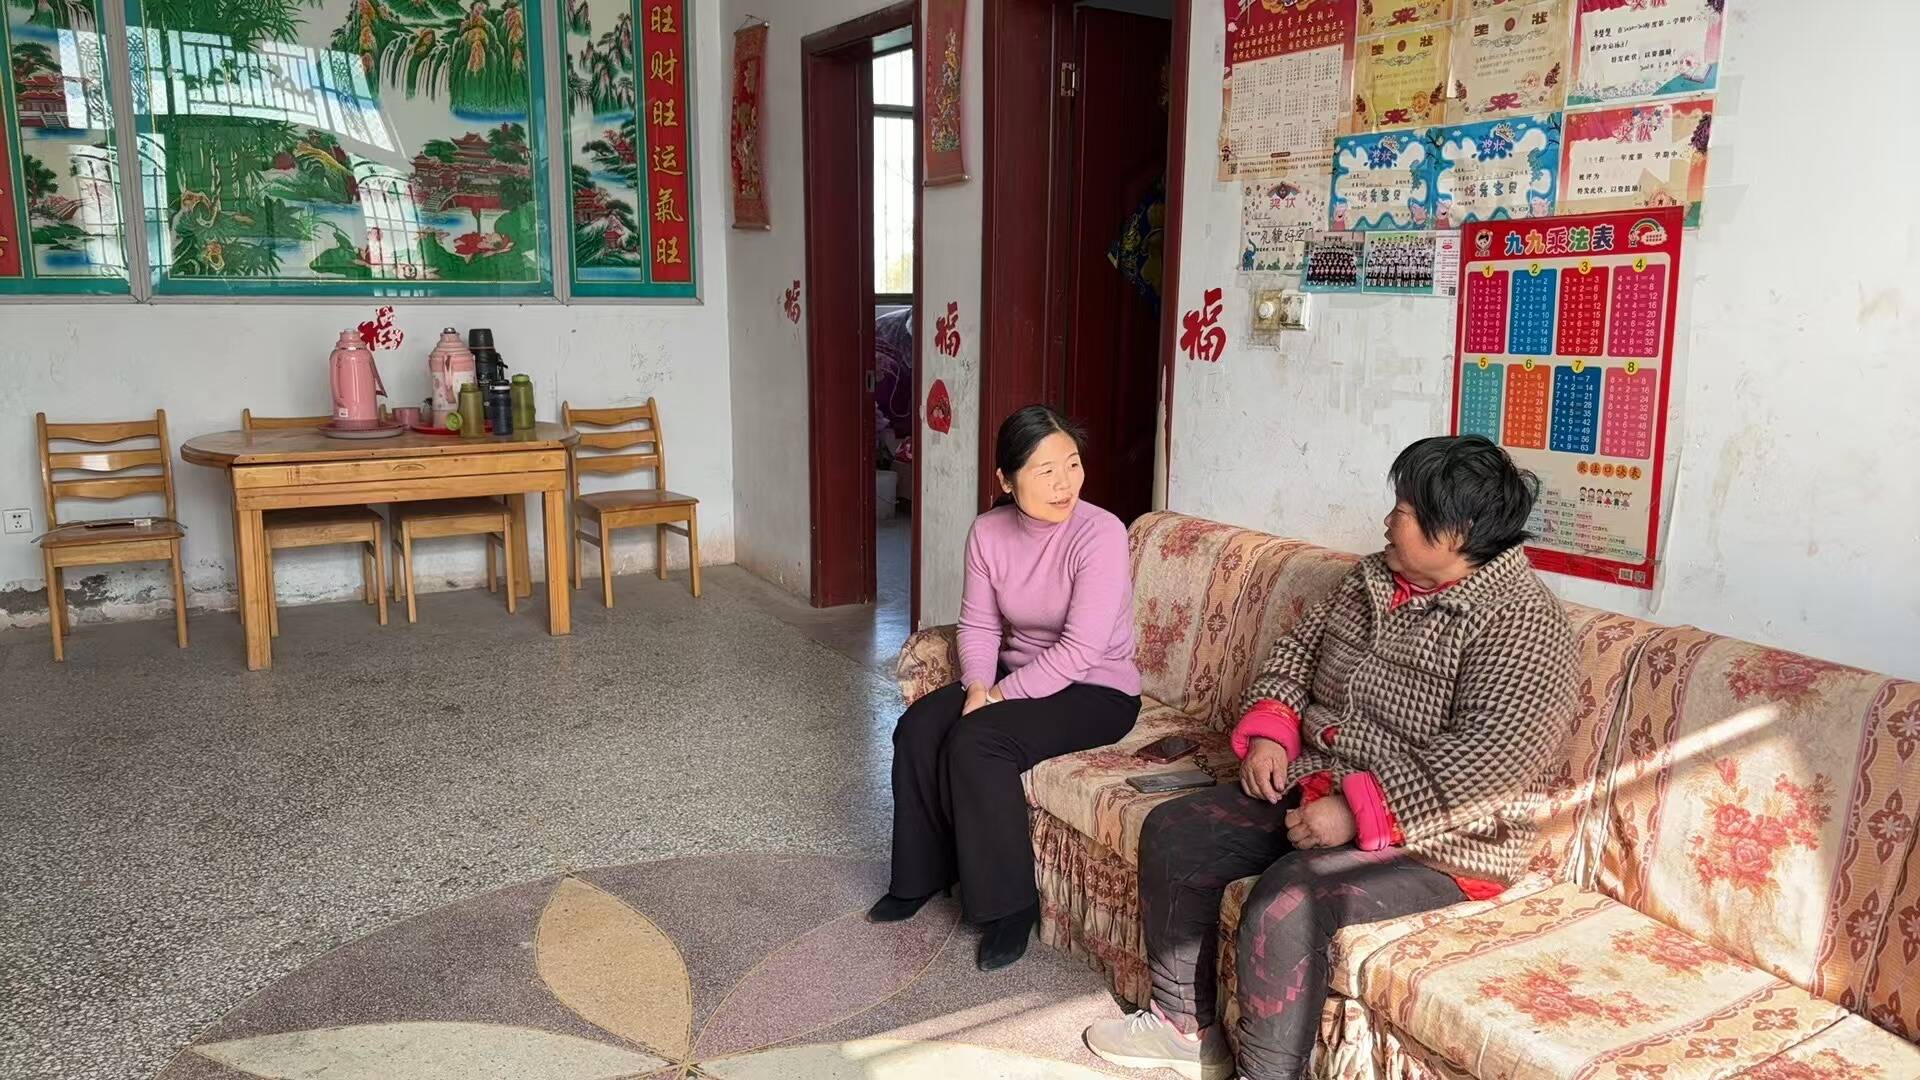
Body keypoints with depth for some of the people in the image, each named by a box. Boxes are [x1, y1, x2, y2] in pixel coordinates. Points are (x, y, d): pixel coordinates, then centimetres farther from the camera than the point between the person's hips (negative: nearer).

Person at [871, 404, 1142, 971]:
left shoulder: (1100, 534, -23)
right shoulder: (988, 531, -4)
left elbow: (1080, 651, -25)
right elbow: (979, 625, 1)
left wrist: (998, 697, -23)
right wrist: (977, 687, -18)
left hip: (1096, 690, -6)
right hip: (1019, 676, 6)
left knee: (977, 741, -26)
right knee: (919, 727, -14)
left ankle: (1010, 903, -9)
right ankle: (922, 875, 6)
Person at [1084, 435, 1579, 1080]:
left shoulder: (1521, 623, -17)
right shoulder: (1375, 579, 8)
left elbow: (1489, 760, -26)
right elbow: (1297, 654, 17)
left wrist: (1358, 812, -27)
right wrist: (1268, 732, -2)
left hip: (1431, 839, -9)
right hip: (1314, 789, 9)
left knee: (1284, 906, -31)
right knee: (1172, 834, 1)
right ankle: (1185, 1024, 14)